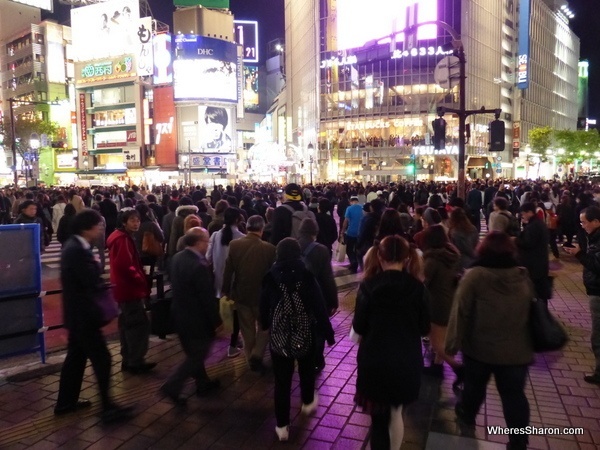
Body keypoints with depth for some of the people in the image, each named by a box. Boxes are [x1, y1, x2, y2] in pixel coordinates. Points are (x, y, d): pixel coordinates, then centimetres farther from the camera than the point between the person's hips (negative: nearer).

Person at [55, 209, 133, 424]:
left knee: (76, 357, 20)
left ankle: (66, 402, 33)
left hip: (77, 313, 10)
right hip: (83, 314, -10)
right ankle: (108, 407, 5)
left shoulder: (74, 247, 8)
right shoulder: (77, 251, -24)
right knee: (101, 359, -3)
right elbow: (93, 282, -24)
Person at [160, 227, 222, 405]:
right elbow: (208, 298, -23)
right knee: (197, 356, 10)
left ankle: (203, 383, 37)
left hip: (180, 315, 9)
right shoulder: (200, 266, -28)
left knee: (194, 353, 22)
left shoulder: (177, 258, -2)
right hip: (197, 318, -9)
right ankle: (172, 386, 9)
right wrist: (216, 321, -11)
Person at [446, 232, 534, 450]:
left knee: (475, 384, 21)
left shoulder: (475, 276, -16)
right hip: (516, 350, 2)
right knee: (514, 394, 12)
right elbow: (530, 313, 10)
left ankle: (467, 414, 45)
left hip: (479, 347, -2)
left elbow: (460, 312, -15)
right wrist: (528, 344, 23)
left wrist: (453, 342, -6)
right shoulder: (523, 277, -1)